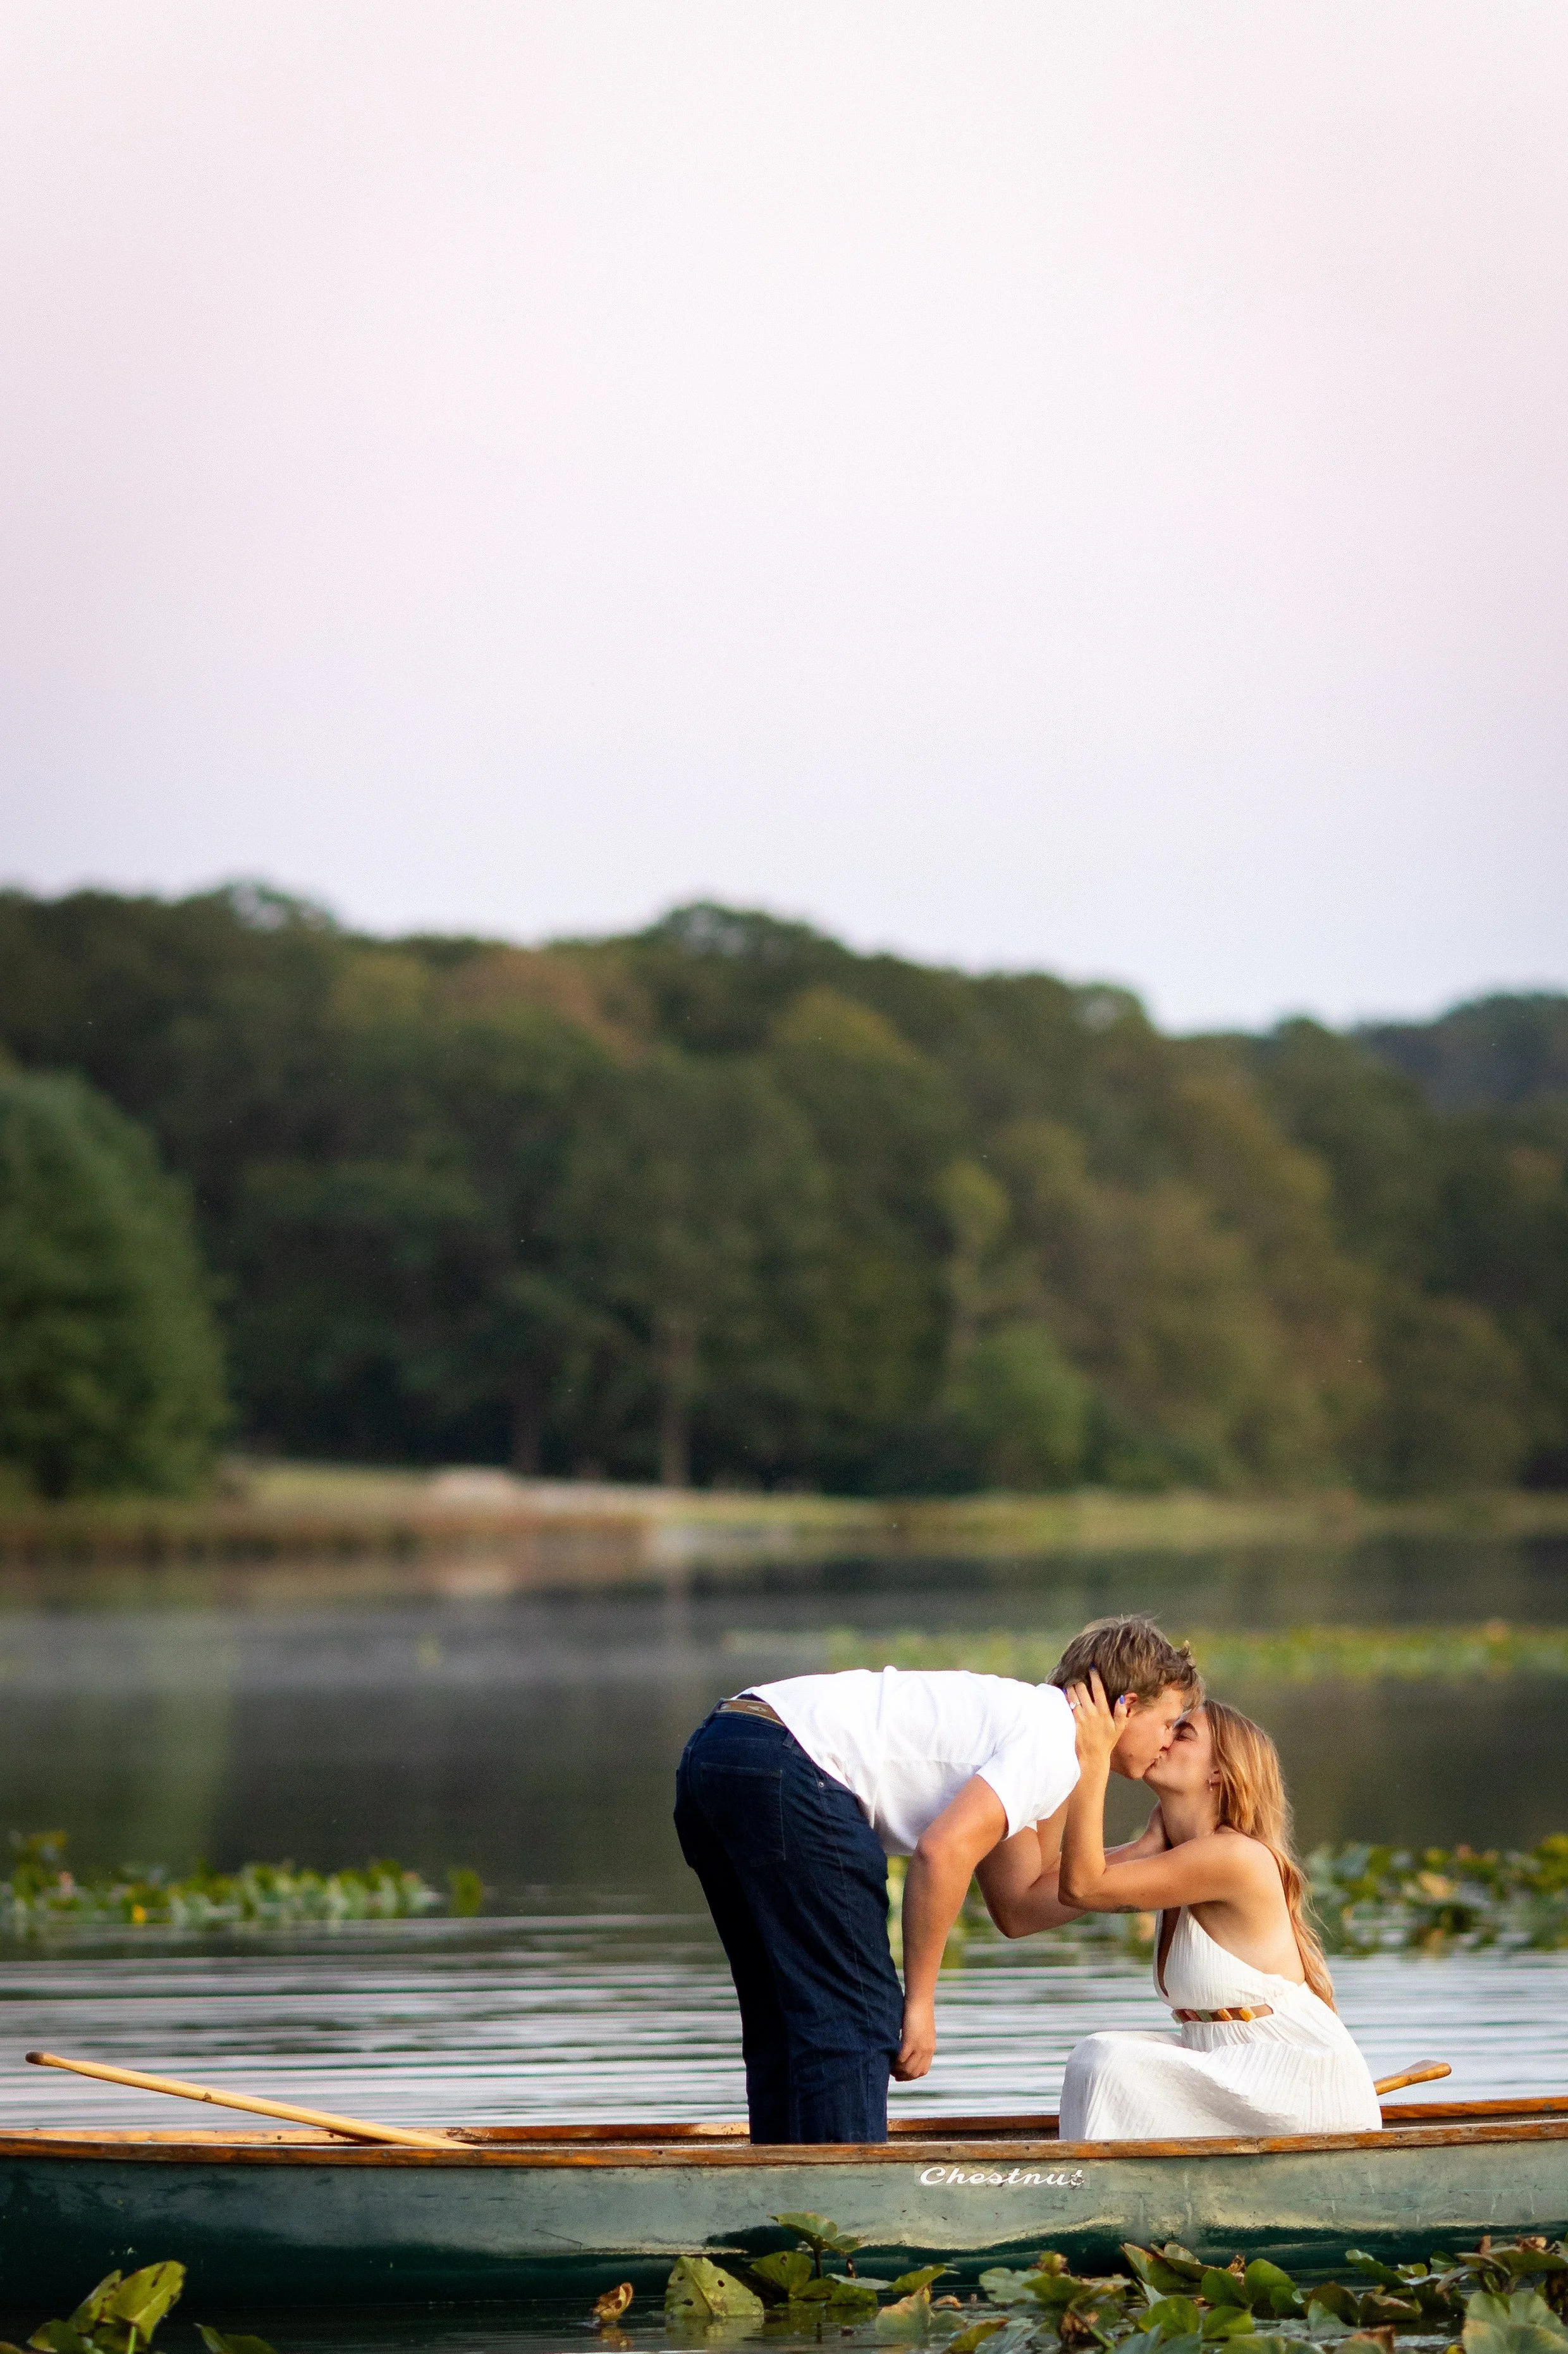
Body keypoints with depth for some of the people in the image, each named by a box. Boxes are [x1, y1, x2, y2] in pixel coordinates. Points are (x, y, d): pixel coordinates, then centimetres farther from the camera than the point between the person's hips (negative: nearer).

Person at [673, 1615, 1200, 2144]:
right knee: (850, 2019, -7)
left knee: (787, 2025, 14)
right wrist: (920, 2001, -10)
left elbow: (1016, 1907, 29)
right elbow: (943, 1852, -16)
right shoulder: (1051, 1741, -2)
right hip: (786, 1767, -10)